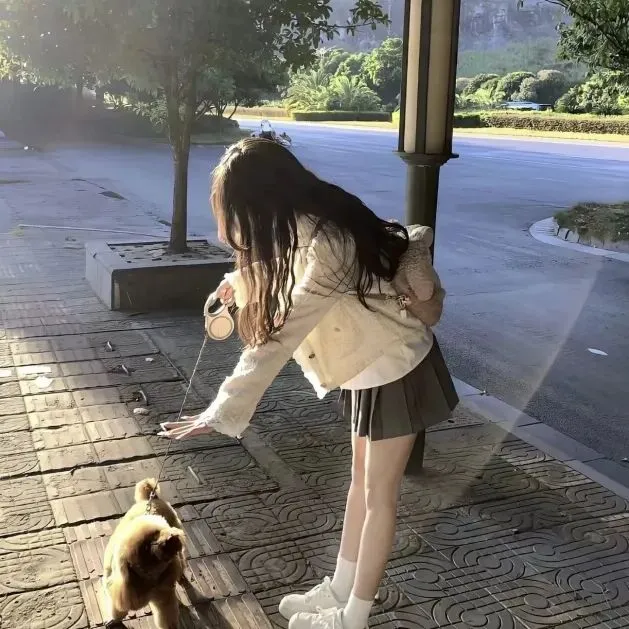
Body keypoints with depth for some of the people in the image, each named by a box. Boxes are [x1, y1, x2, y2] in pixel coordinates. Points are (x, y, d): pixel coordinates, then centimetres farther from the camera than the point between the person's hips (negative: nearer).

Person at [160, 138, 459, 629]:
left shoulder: (327, 246, -34)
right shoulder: (308, 223, -5)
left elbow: (277, 339, -36)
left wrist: (222, 413, -35)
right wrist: (243, 279, 15)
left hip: (395, 368, -9)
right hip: (368, 365, 9)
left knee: (379, 494, 5)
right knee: (361, 480, 18)